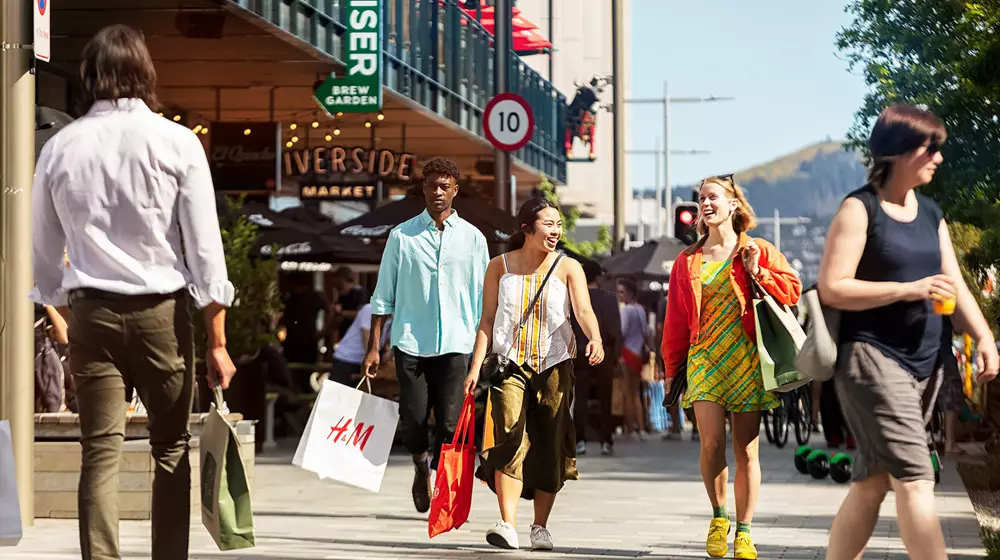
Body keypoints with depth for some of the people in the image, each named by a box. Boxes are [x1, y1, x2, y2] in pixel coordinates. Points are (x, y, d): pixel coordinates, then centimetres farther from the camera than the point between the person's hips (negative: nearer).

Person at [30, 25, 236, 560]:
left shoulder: (60, 147, 3)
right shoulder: (176, 143, -4)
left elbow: (43, 255, 10)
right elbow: (204, 249, -5)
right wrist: (216, 341, -1)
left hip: (90, 312, 2)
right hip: (161, 310, -2)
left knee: (100, 451, 3)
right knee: (171, 449, 8)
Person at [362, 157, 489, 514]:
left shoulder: (472, 238, 8)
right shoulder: (402, 236, 6)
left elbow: (482, 298, 10)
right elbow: (383, 296, 7)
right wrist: (374, 347, 2)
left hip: (455, 343, 0)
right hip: (410, 341, 0)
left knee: (450, 424, -9)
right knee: (412, 421, -1)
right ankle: (421, 464, 30)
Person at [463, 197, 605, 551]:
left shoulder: (568, 268, 2)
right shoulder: (500, 267, 6)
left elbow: (584, 311, -13)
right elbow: (487, 320, 7)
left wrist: (595, 339, -34)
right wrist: (476, 365, -1)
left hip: (554, 365, 1)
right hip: (510, 362, 0)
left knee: (550, 447, 1)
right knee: (510, 437, -17)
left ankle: (540, 526, 14)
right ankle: (508, 525, -23)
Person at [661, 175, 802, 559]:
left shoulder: (759, 252, 7)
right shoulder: (687, 262, 12)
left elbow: (792, 290, 1)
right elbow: (676, 320, 13)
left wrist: (758, 273, -11)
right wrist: (672, 368, 11)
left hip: (748, 361, -1)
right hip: (705, 359, 1)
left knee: (745, 451, -1)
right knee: (712, 443, -15)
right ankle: (718, 516, 9)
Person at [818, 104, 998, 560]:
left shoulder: (930, 213, 15)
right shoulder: (860, 209, -7)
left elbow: (955, 286, 13)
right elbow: (832, 288, -14)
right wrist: (909, 290, -18)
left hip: (925, 363, 7)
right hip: (872, 357, -7)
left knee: (872, 482, 9)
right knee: (915, 478, -16)